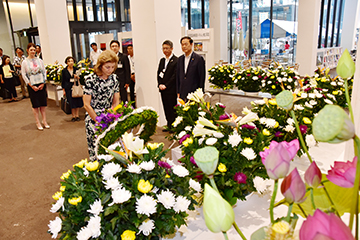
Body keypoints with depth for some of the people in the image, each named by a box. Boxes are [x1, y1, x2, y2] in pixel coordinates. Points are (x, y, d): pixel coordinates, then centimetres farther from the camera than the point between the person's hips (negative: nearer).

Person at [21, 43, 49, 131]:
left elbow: (44, 71, 7)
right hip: (32, 86, -2)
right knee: (35, 105, 1)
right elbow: (24, 75, -2)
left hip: (41, 85, 2)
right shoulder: (24, 62, -1)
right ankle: (38, 123, 10)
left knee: (43, 103, 5)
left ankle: (44, 121, 16)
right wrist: (32, 86, -8)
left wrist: (43, 83, -3)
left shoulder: (39, 60, 5)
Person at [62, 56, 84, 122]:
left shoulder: (76, 69, 4)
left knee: (77, 101, 3)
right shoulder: (64, 71, 1)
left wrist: (78, 77, -13)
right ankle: (73, 116, 11)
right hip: (69, 88, -1)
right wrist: (63, 90, 2)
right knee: (72, 103, 0)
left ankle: (77, 115, 15)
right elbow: (63, 81, 5)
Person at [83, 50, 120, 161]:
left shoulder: (114, 78, 2)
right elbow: (87, 105, -12)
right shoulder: (90, 80, -12)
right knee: (95, 153, -3)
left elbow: (115, 102, 7)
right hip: (93, 120, -4)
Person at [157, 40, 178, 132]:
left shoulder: (176, 60, -9)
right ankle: (169, 125, 20)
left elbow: (175, 75, -14)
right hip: (163, 89, 7)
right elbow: (159, 73, 15)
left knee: (172, 109, 0)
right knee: (166, 108, 11)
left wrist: (166, 85, -13)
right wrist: (160, 84, 0)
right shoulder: (162, 60, 15)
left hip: (172, 90, -7)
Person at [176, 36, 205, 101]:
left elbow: (202, 78, -6)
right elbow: (178, 76, 15)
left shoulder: (199, 58, -5)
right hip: (182, 95, 5)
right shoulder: (180, 59, 12)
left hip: (194, 95, -5)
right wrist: (178, 92, 10)